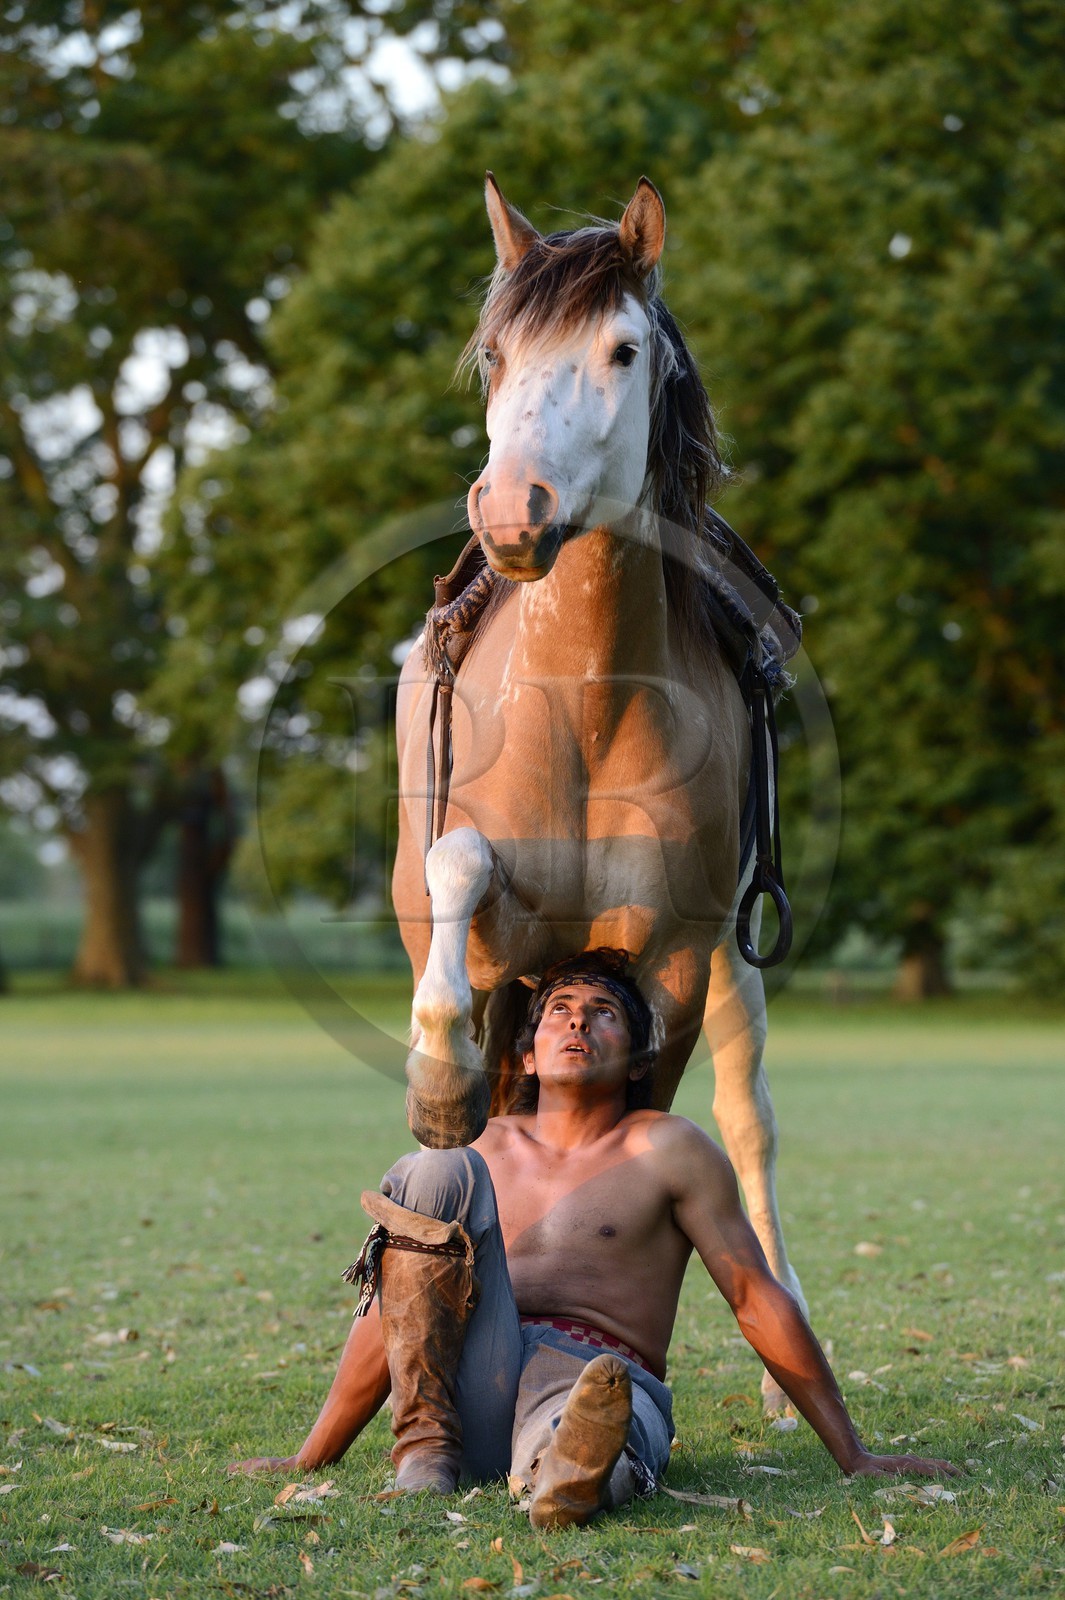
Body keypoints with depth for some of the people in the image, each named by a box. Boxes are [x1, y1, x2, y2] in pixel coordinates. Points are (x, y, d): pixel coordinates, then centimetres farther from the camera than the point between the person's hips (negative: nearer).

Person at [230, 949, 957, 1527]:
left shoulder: (667, 1149, 12)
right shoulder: (484, 1151, 24)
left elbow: (756, 1297, 8)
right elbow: (391, 1314, 26)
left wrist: (854, 1456, 5)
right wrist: (310, 1459, 23)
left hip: (599, 1379, -3)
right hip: (473, 1387, 3)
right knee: (433, 1169, -16)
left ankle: (574, 1469, -79)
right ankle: (426, 1441, -21)